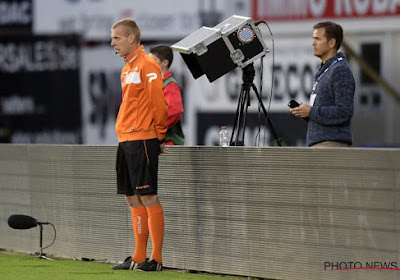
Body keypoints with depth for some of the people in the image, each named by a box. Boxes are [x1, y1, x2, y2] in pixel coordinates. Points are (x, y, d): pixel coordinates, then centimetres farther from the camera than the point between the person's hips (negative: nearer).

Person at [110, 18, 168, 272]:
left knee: (148, 197, -8)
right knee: (133, 198, 10)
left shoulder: (147, 65, -10)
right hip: (125, 139, 9)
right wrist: (124, 133, 16)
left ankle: (157, 258, -7)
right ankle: (139, 257, 14)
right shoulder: (127, 68, 18)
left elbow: (158, 103, -14)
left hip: (142, 139, -9)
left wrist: (159, 136, -8)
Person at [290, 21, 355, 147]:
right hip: (319, 143, 10)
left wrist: (311, 112, -15)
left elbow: (344, 112, -20)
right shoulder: (323, 70, 21)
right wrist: (304, 111, 7)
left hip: (331, 143, -10)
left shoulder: (341, 71, -12)